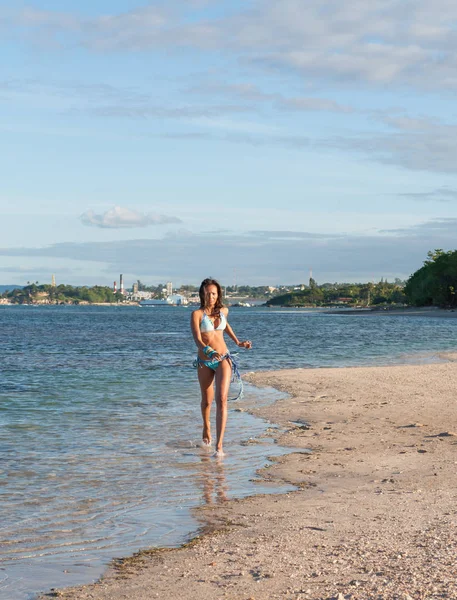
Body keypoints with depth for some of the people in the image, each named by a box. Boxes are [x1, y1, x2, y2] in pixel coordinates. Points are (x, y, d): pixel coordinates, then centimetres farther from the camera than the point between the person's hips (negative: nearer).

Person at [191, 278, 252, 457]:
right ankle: (206, 427, 47)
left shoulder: (223, 311, 2)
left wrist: (238, 342, 25)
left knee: (222, 399, -15)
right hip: (204, 361, -1)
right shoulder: (197, 314, -10)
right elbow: (197, 339, -20)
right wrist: (208, 351, -38)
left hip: (223, 359, 1)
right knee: (207, 401, 14)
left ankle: (219, 445, -19)